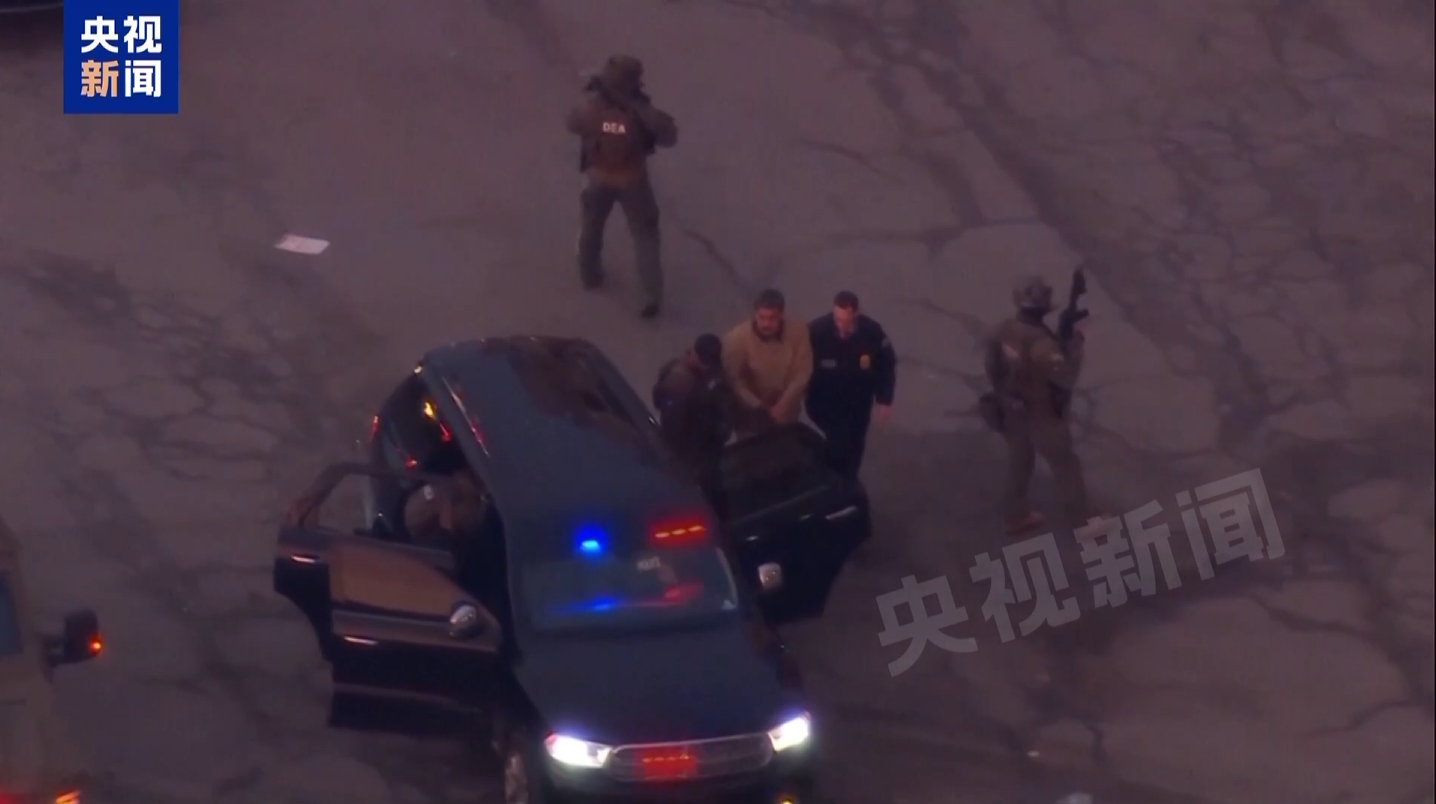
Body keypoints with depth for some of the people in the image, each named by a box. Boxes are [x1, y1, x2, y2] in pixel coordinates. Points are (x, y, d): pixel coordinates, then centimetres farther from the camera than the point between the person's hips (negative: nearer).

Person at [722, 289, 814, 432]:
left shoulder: (798, 332, -18)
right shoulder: (736, 338, -25)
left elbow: (802, 373, -14)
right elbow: (734, 380, -20)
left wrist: (783, 406, -23)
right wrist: (760, 408, -27)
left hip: (786, 413, 2)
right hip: (751, 415, -2)